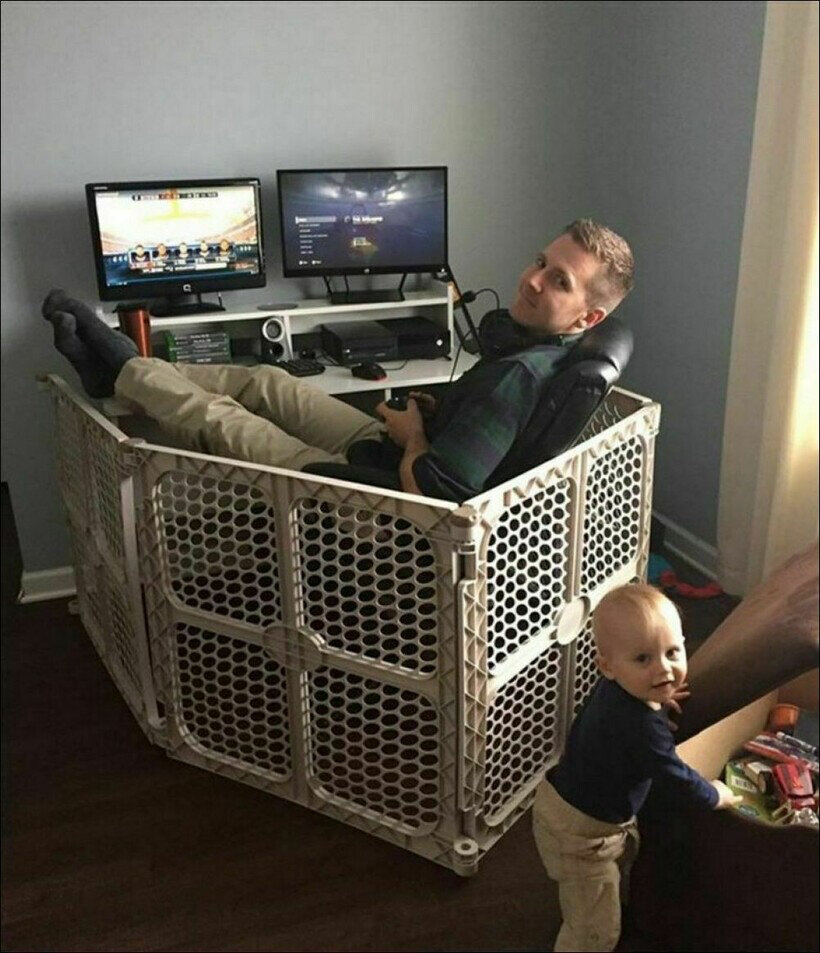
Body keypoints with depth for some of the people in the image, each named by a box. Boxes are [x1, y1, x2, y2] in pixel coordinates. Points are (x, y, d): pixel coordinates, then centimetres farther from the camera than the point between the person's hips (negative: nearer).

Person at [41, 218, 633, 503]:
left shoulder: (519, 376, -33)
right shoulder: (534, 342, -2)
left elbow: (430, 492, -37)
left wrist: (413, 435, -17)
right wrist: (436, 415, -1)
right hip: (395, 454, 9)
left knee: (219, 421, 3)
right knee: (266, 384, 14)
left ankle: (122, 371, 29)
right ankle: (124, 368, 31)